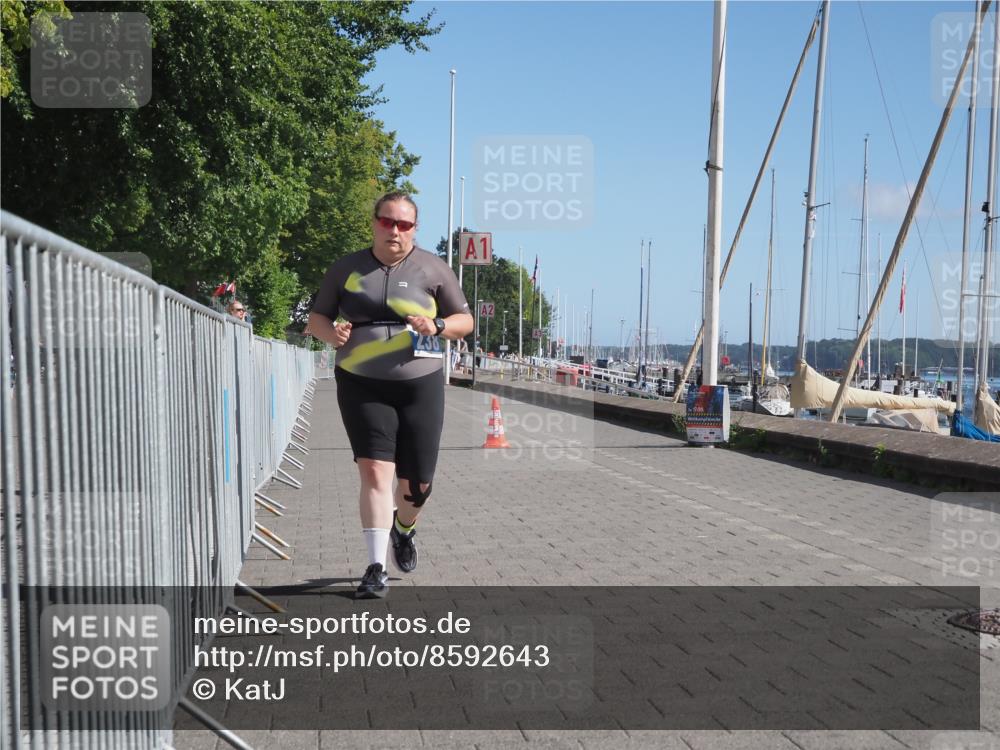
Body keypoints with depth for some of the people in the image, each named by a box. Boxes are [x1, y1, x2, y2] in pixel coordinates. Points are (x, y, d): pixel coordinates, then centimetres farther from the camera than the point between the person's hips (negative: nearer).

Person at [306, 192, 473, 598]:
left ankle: (403, 529, 40)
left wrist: (437, 326, -14)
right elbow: (316, 319, 14)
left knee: (417, 484, 6)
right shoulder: (346, 269, 7)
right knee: (375, 470, -14)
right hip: (361, 386, 0)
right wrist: (331, 333, -10)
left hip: (420, 386, 1)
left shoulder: (433, 269, 5)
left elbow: (465, 321, 8)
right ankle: (376, 568, -8)